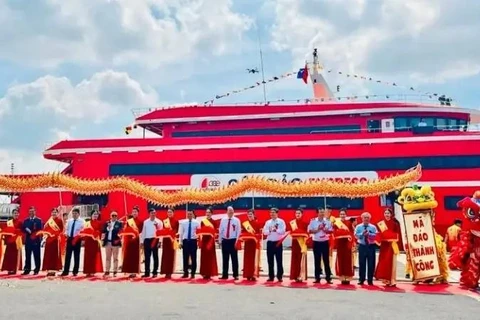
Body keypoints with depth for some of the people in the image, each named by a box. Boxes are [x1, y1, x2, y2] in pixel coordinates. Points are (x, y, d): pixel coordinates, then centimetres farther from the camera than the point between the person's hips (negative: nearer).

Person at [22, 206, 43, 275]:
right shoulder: (26, 221, 14)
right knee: (27, 256, 4)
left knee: (36, 256, -2)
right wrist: (28, 231, -12)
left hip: (36, 240, -3)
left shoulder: (39, 220, 4)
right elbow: (23, 229, 6)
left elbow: (40, 230, -4)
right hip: (28, 240, 3)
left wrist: (35, 234, -15)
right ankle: (27, 270, 9)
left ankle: (36, 270, 2)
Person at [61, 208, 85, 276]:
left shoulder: (81, 221, -5)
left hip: (77, 239, -4)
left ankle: (75, 271, 12)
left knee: (76, 256, 4)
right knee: (68, 255, 4)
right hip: (69, 238, 4)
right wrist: (67, 234, -1)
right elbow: (66, 229, 16)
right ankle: (66, 271, 9)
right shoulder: (69, 221, 11)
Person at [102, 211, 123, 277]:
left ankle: (115, 272, 6)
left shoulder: (119, 223, 1)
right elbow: (104, 231, 9)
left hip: (115, 243, -4)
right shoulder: (107, 223, 12)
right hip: (107, 242, 4)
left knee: (115, 258, 1)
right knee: (107, 258, 9)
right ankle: (107, 271, 14)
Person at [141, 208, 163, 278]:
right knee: (147, 257, 6)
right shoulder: (145, 222, 9)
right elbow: (143, 232, 11)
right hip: (147, 240, 3)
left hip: (155, 240, -3)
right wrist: (142, 241, 8)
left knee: (155, 256, 3)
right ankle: (147, 272, 12)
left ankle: (155, 272, 8)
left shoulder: (158, 222, 0)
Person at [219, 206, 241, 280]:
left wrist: (236, 241, -9)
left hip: (233, 241, -3)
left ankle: (235, 275, 7)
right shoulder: (223, 220, 6)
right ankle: (225, 275, 14)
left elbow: (239, 231, -4)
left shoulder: (236, 220, -2)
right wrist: (220, 240, 4)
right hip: (225, 241, 3)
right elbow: (220, 230, 8)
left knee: (234, 258, 1)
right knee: (225, 258, 7)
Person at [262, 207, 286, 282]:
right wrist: (269, 230, -15)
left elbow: (283, 231, -11)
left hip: (278, 242, -4)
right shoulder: (268, 222, 11)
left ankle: (280, 276, 4)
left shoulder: (281, 221, 1)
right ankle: (271, 276, 13)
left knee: (279, 260, -1)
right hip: (270, 242, 4)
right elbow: (265, 232, 2)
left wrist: (276, 230, -17)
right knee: (270, 260, 6)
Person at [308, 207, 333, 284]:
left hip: (325, 242, 0)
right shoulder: (313, 221, -1)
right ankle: (317, 278, 12)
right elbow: (309, 231, -3)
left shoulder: (328, 221, 2)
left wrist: (325, 230, -15)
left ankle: (328, 278, 7)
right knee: (317, 261, 5)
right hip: (316, 242, 0)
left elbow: (331, 231, 2)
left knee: (326, 260, 2)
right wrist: (317, 230, -14)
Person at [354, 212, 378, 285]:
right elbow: (356, 236, -7)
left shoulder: (373, 227, 4)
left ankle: (370, 280, 11)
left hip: (371, 246, 0)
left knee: (371, 264, 3)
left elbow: (376, 236, -9)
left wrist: (369, 234, -20)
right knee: (362, 263, 3)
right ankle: (361, 280, 11)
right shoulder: (358, 227, 4)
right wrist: (362, 234, -20)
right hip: (362, 246, 0)